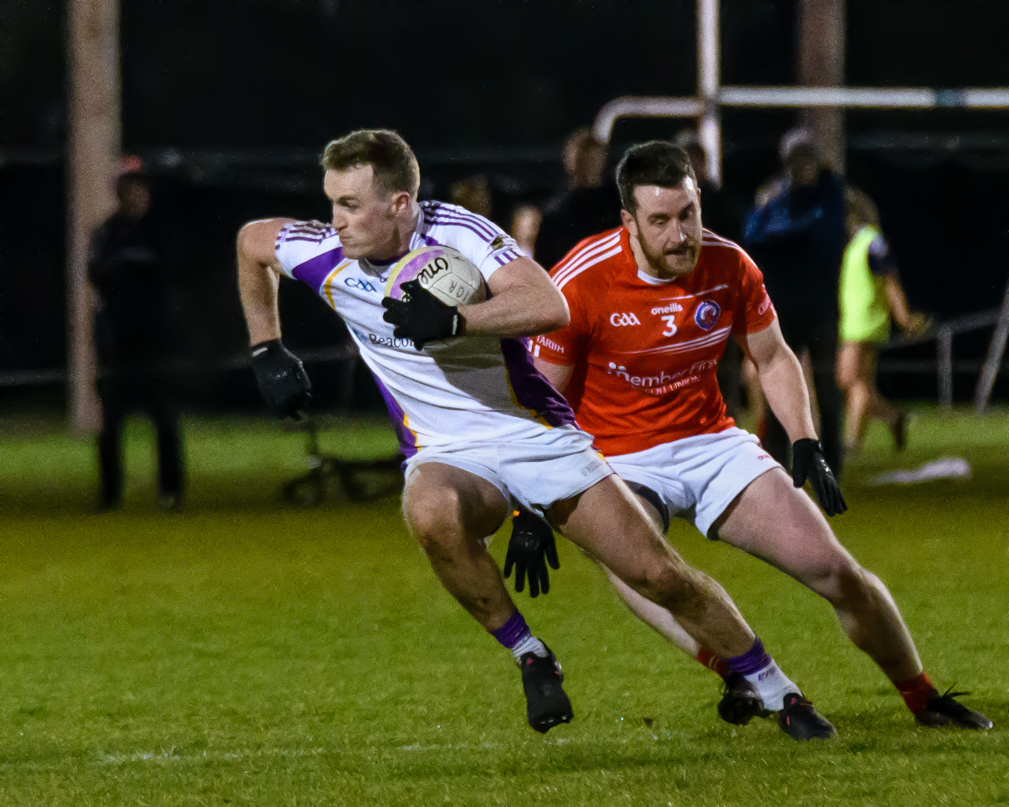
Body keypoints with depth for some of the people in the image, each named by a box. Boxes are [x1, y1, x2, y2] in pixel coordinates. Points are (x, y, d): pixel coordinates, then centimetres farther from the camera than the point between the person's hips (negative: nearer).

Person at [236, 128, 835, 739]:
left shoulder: (459, 233, -18)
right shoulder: (326, 257, -6)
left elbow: (550, 307, -30)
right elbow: (252, 240, 15)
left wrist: (452, 320, -39)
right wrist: (267, 352, 14)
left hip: (537, 432, -2)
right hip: (447, 457, 2)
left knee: (659, 574, -5)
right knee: (433, 515, -36)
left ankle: (777, 691, 16)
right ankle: (531, 659, -17)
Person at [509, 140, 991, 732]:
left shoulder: (729, 266, -6)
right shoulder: (581, 282, -17)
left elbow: (773, 359, 11)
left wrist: (806, 443, -1)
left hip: (713, 441, 3)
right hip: (621, 460, -3)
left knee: (834, 569, -4)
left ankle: (924, 700, 16)